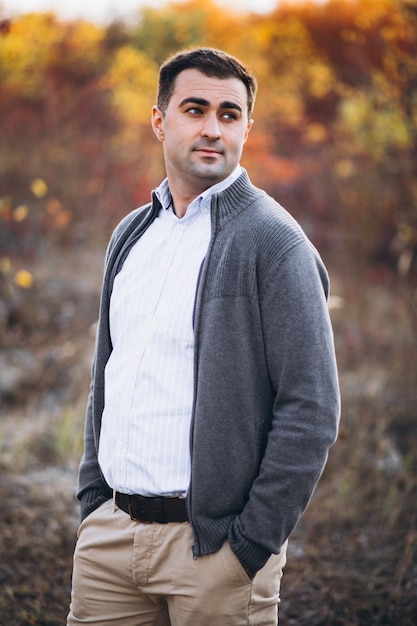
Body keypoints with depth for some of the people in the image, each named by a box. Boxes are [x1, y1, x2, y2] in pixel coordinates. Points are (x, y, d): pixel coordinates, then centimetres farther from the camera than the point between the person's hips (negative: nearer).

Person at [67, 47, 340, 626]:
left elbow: (312, 410, -13)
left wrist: (253, 542, -14)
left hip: (212, 544, -6)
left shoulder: (274, 241, -8)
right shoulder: (131, 235, 12)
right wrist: (92, 500, 12)